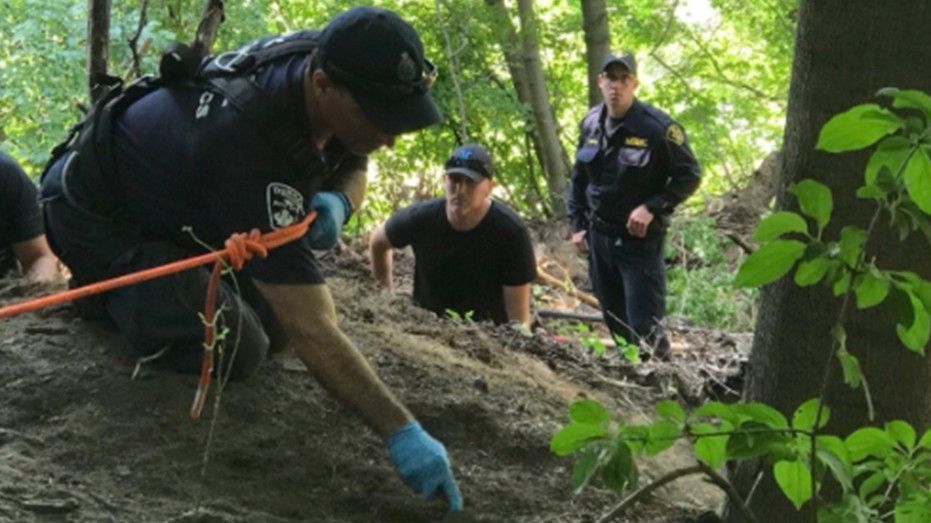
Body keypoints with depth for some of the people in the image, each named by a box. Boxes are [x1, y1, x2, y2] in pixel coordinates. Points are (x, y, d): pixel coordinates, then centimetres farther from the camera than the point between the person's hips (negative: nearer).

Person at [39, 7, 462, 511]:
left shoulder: (322, 57, -20)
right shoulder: (248, 143, -42)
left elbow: (352, 167, 3)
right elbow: (312, 332, -42)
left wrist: (336, 202, -22)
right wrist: (400, 432, -44)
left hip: (175, 199, 8)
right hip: (97, 211, -7)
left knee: (273, 324, 4)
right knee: (233, 349, -21)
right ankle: (105, 289, 4)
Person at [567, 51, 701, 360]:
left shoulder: (658, 127, -16)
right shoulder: (591, 124, 3)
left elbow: (690, 176, -9)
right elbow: (578, 178, 16)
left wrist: (652, 208, -19)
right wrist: (577, 225, 10)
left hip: (640, 239, -6)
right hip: (598, 238, 6)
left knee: (644, 327, -10)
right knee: (615, 323, 17)